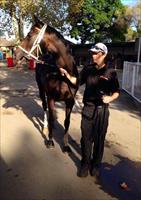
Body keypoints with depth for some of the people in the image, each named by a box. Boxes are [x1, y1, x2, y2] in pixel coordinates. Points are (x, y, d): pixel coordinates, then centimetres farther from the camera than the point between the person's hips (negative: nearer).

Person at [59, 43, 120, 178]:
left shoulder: (110, 73, -5)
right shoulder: (88, 69, 2)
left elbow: (116, 92, 1)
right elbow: (76, 81, 13)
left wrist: (110, 98, -19)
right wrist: (66, 74, -2)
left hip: (102, 110, -2)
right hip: (88, 108, 2)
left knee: (99, 139, 11)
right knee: (86, 138, 9)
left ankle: (96, 164, 30)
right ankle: (85, 163, 28)